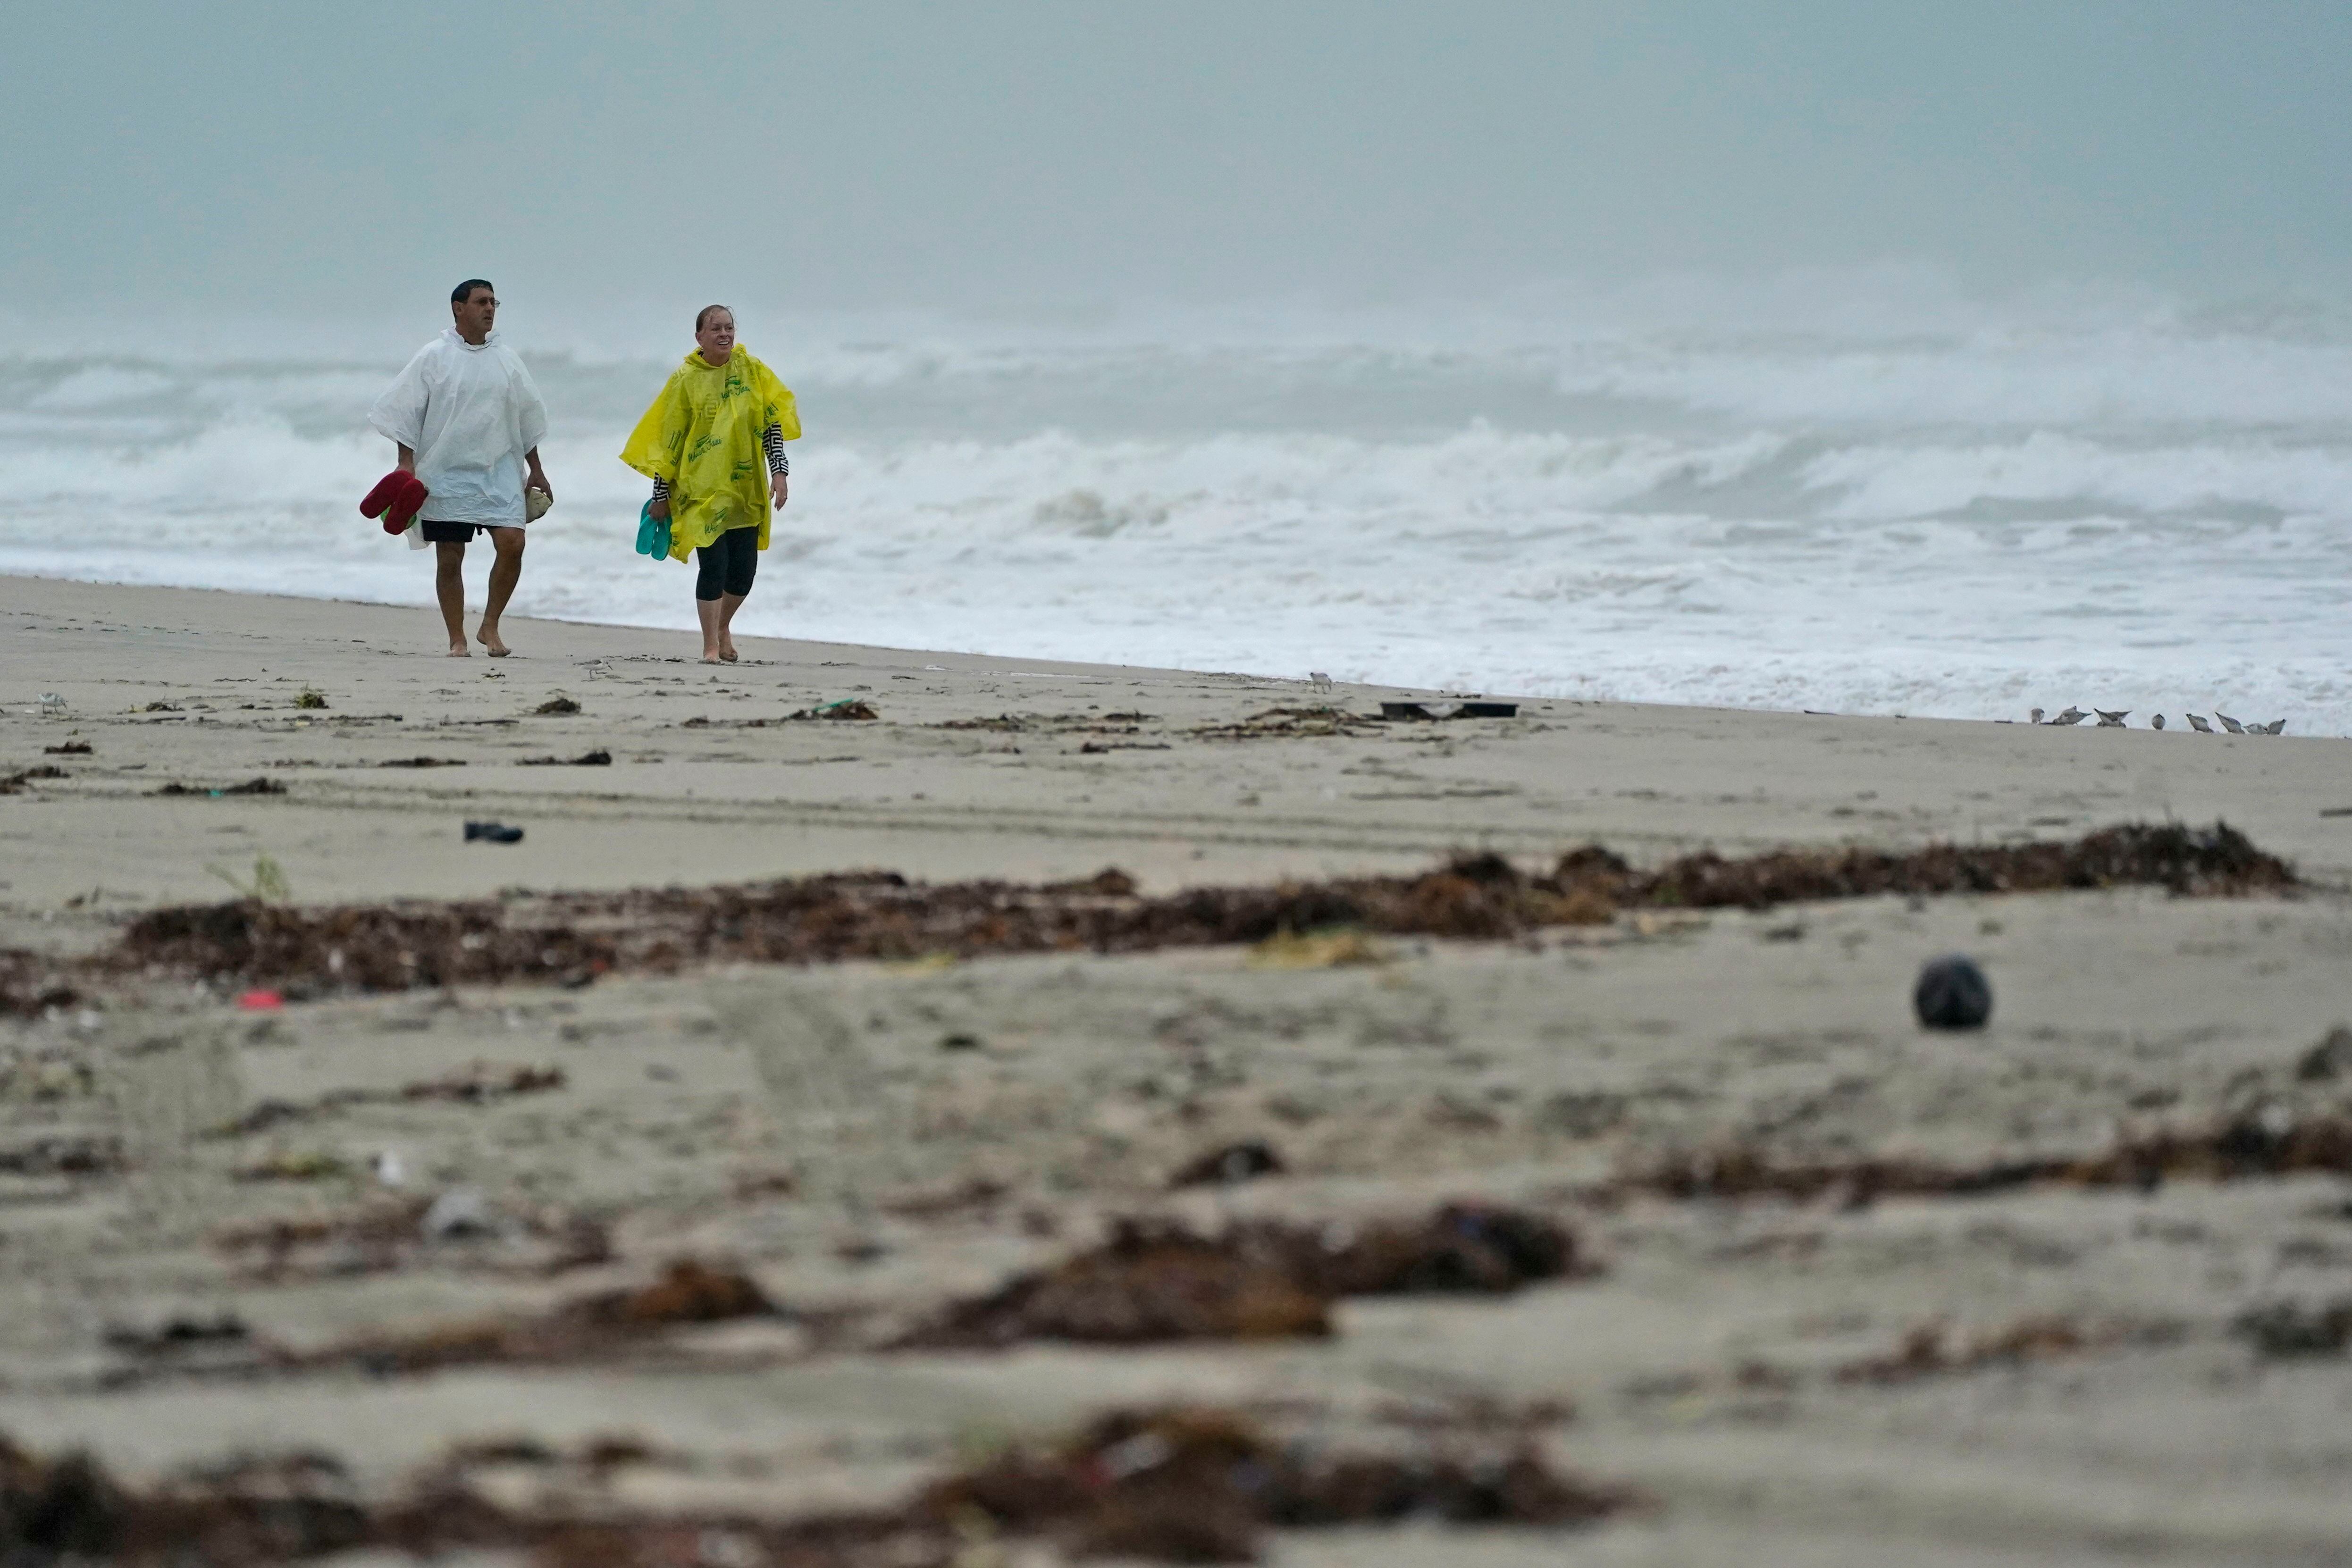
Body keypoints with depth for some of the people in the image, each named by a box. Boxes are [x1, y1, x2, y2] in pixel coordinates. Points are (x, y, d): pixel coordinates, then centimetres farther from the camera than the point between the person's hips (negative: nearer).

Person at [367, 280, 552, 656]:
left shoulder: (506, 360, 11)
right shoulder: (434, 358, -1)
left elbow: (527, 417, 19)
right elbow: (405, 412, -1)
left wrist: (536, 470, 19)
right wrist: (406, 464, -10)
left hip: (499, 470, 2)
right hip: (446, 473, -2)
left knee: (512, 543, -15)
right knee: (449, 559, 0)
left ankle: (490, 626, 1)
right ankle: (457, 640, 9)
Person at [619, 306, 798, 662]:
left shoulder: (751, 370, 4)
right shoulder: (685, 379, -3)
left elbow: (772, 421, 5)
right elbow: (669, 440, 0)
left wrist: (780, 472, -6)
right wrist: (661, 496, 0)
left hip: (747, 488, 3)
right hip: (702, 489, -3)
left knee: (744, 570, 3)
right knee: (714, 566, -10)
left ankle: (723, 626, 31)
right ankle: (711, 646, 2)